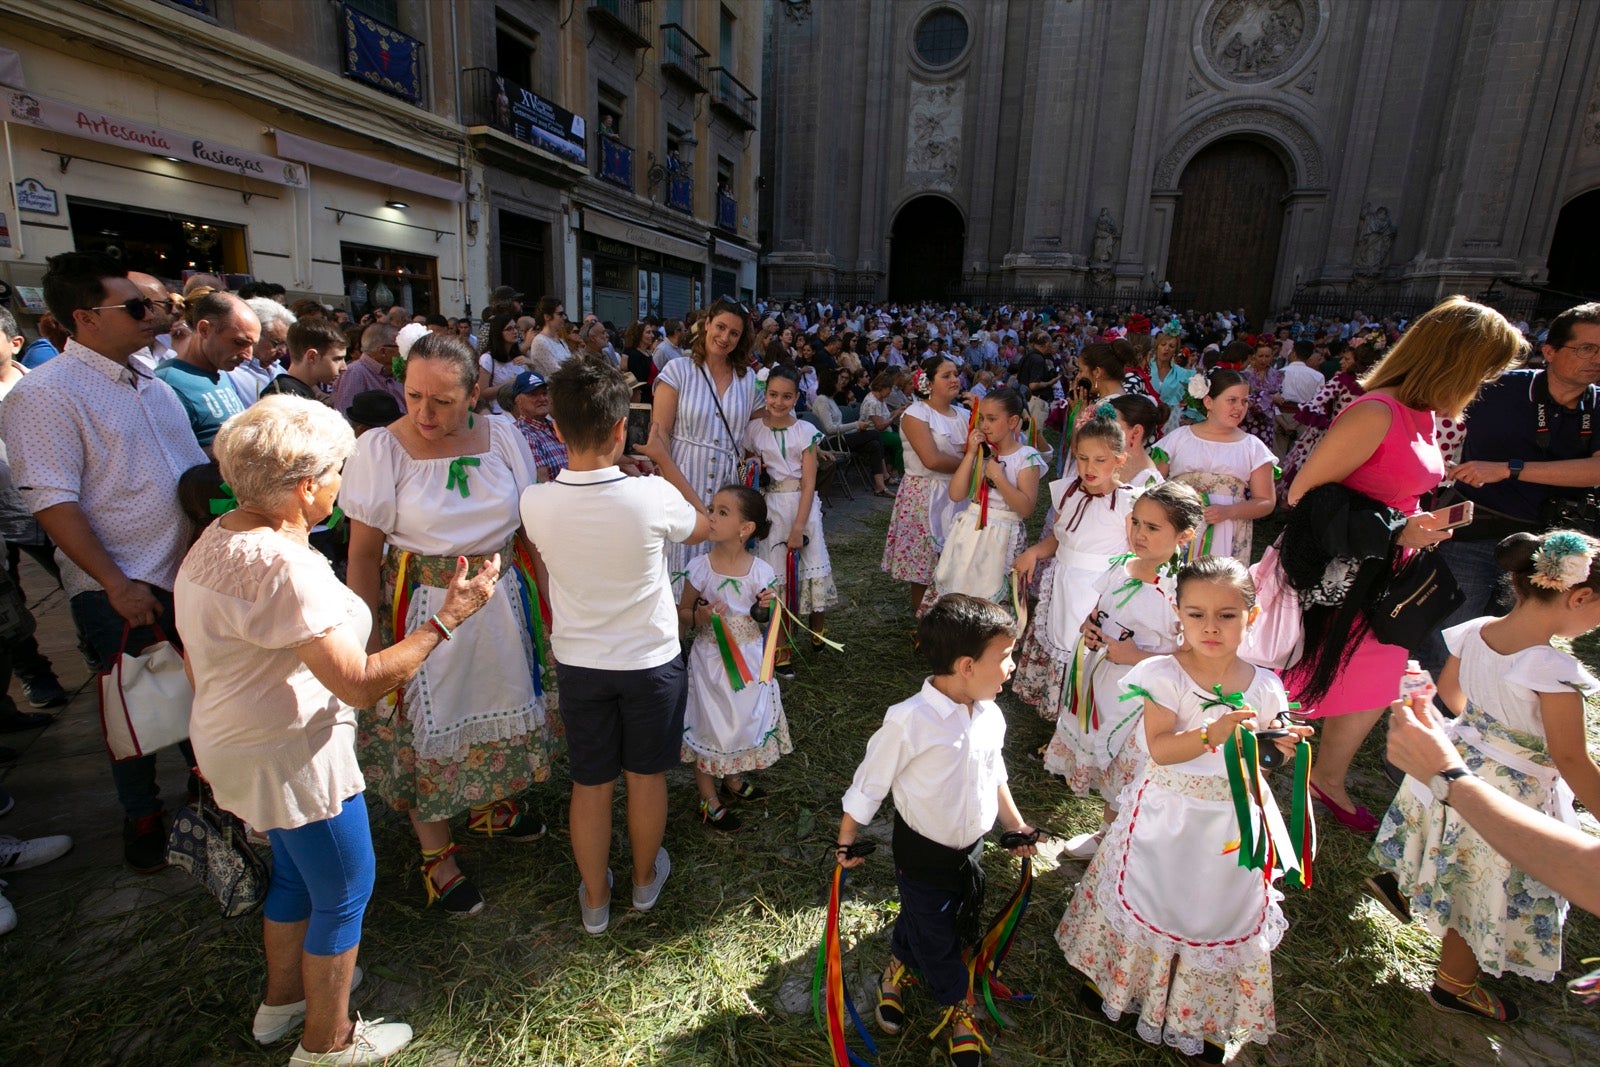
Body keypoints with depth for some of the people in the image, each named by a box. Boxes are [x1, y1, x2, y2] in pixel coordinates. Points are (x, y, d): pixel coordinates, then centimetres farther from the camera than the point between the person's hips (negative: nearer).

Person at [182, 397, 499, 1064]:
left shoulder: (218, 538, 0)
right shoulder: (285, 567, -31)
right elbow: (362, 682, -32)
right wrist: (448, 618, -27)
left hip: (236, 744, 10)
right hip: (293, 758, -10)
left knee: (295, 873, 29)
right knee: (344, 893, 11)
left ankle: (283, 998, 51)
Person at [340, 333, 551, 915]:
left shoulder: (501, 434, -5)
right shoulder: (379, 448, -13)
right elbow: (364, 552, -9)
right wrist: (369, 633, -10)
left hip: (502, 598, 4)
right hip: (422, 608, -3)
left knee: (500, 701, 18)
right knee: (426, 726, 7)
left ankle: (488, 806, 46)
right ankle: (436, 853, 29)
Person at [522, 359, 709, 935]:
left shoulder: (535, 503, -17)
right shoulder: (652, 497, -24)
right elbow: (704, 525, 0)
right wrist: (662, 460, 8)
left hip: (579, 663, 2)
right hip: (651, 660, -1)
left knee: (590, 783, 18)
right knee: (646, 775, 19)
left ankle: (595, 898, 36)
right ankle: (646, 877, 42)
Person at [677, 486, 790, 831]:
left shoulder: (760, 571, -11)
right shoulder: (700, 568, -14)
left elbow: (761, 618, 5)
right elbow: (682, 615, -3)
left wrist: (764, 608, -16)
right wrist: (699, 615, -24)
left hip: (748, 658, 3)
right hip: (710, 658, -2)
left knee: (747, 717, 17)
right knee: (710, 723, 8)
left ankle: (732, 778, 44)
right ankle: (709, 798, 27)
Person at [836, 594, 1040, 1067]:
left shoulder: (990, 716, -12)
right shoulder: (909, 721, -32)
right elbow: (869, 784, -19)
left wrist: (1015, 824, 16)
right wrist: (846, 842, -9)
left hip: (973, 846, 5)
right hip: (923, 853, -5)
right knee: (936, 937, 17)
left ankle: (900, 965, 53)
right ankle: (958, 1005, 49)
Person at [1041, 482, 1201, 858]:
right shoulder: (1118, 567, -1)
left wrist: (1135, 656, -24)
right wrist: (1089, 628, -7)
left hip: (1141, 697, -7)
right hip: (1100, 684, 7)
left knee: (1128, 772, 9)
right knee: (1105, 765, 23)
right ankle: (1105, 833, 45)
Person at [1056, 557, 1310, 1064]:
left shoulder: (1264, 687, -6)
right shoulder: (1166, 675, -17)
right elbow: (1159, 748, -23)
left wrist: (1280, 746, -14)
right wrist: (1212, 734, -36)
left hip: (1231, 819, 3)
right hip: (1168, 815, -3)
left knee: (1219, 908, 17)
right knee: (1152, 899, 13)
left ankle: (1197, 1017, 41)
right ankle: (1113, 976, 42)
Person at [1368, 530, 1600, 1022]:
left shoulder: (1476, 632, -9)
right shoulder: (1554, 669, -29)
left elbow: (1449, 691, 9)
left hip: (1460, 760, 5)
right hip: (1512, 796, -5)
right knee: (1486, 893, 15)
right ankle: (1454, 985, 34)